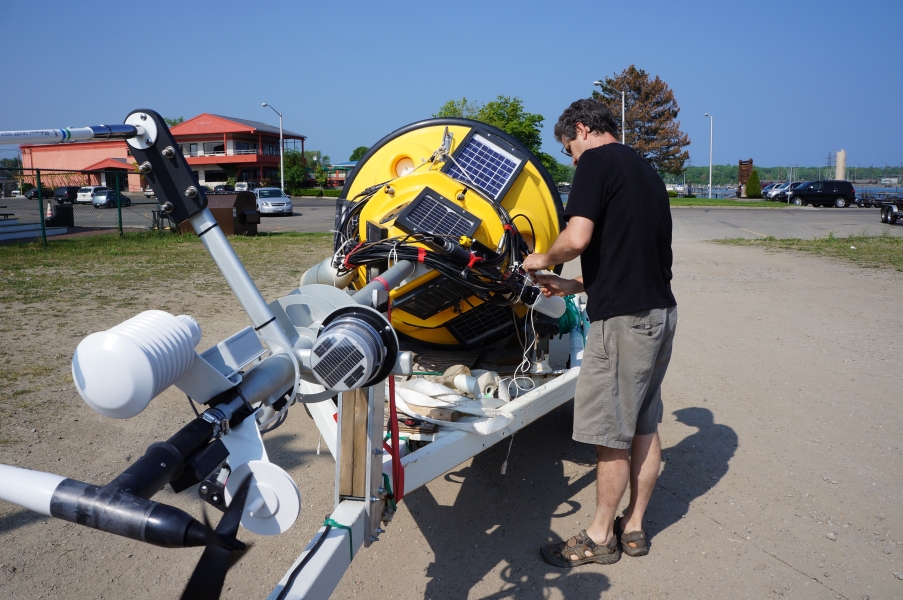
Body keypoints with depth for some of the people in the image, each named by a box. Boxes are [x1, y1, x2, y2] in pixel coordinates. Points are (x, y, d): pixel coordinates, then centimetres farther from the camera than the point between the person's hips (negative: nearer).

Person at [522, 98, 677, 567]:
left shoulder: (597, 161, -8)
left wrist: (544, 260, -2)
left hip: (623, 318, -9)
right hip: (660, 311, 10)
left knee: (610, 433, 2)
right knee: (643, 426, 16)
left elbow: (577, 238, -22)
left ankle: (600, 537, 17)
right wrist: (576, 285, 20)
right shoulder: (645, 169, 19)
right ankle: (634, 527, 28)